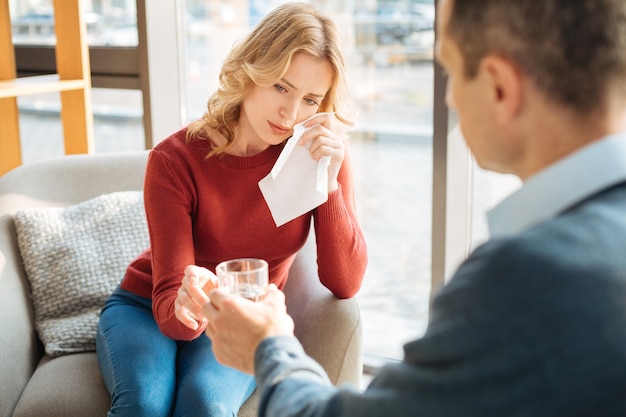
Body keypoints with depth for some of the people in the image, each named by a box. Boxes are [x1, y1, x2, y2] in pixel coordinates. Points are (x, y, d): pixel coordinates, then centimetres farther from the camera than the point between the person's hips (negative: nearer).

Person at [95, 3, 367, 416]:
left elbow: (345, 284, -17)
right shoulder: (176, 159, -21)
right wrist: (186, 308, -49)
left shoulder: (324, 157, -14)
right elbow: (168, 300, -23)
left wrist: (329, 182, -30)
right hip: (148, 308, -1)